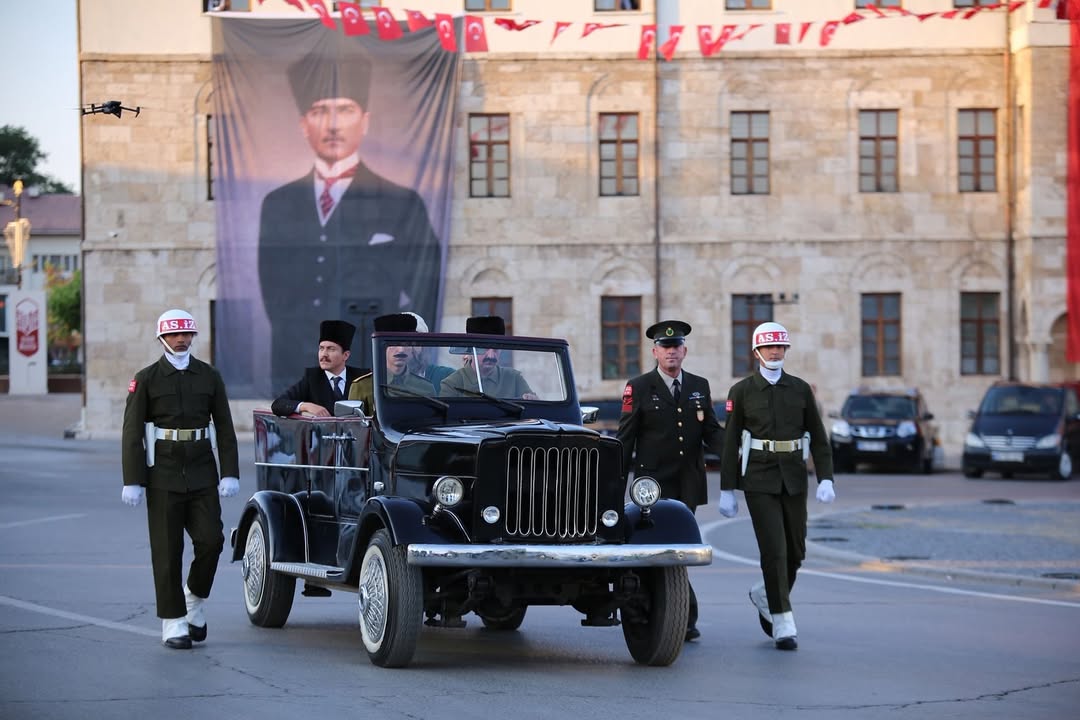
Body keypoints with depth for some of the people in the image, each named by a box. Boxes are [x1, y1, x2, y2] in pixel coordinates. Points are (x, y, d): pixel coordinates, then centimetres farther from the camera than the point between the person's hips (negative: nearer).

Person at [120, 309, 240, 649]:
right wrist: (132, 481, -8)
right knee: (167, 551, 0)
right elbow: (132, 433, -2)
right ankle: (173, 621, 7)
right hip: (163, 477, -2)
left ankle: (194, 599, 18)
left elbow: (224, 428, 8)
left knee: (210, 541, -7)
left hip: (203, 475, 2)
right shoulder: (146, 379, 1)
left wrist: (230, 474, -1)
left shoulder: (209, 376, 8)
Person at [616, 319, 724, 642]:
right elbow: (625, 438, 0)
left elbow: (711, 431, 9)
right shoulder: (638, 388, -1)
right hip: (654, 483, -4)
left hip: (689, 483, 4)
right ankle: (685, 616, -11)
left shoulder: (699, 386, 10)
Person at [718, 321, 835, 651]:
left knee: (796, 550, 8)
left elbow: (818, 438, 8)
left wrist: (826, 479, -4)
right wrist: (727, 490, -3)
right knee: (774, 550, -10)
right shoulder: (741, 391, 0)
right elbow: (731, 442, 1)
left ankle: (764, 595, 35)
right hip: (759, 480, -3)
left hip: (793, 479, 3)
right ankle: (782, 624, -3)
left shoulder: (801, 389, 7)